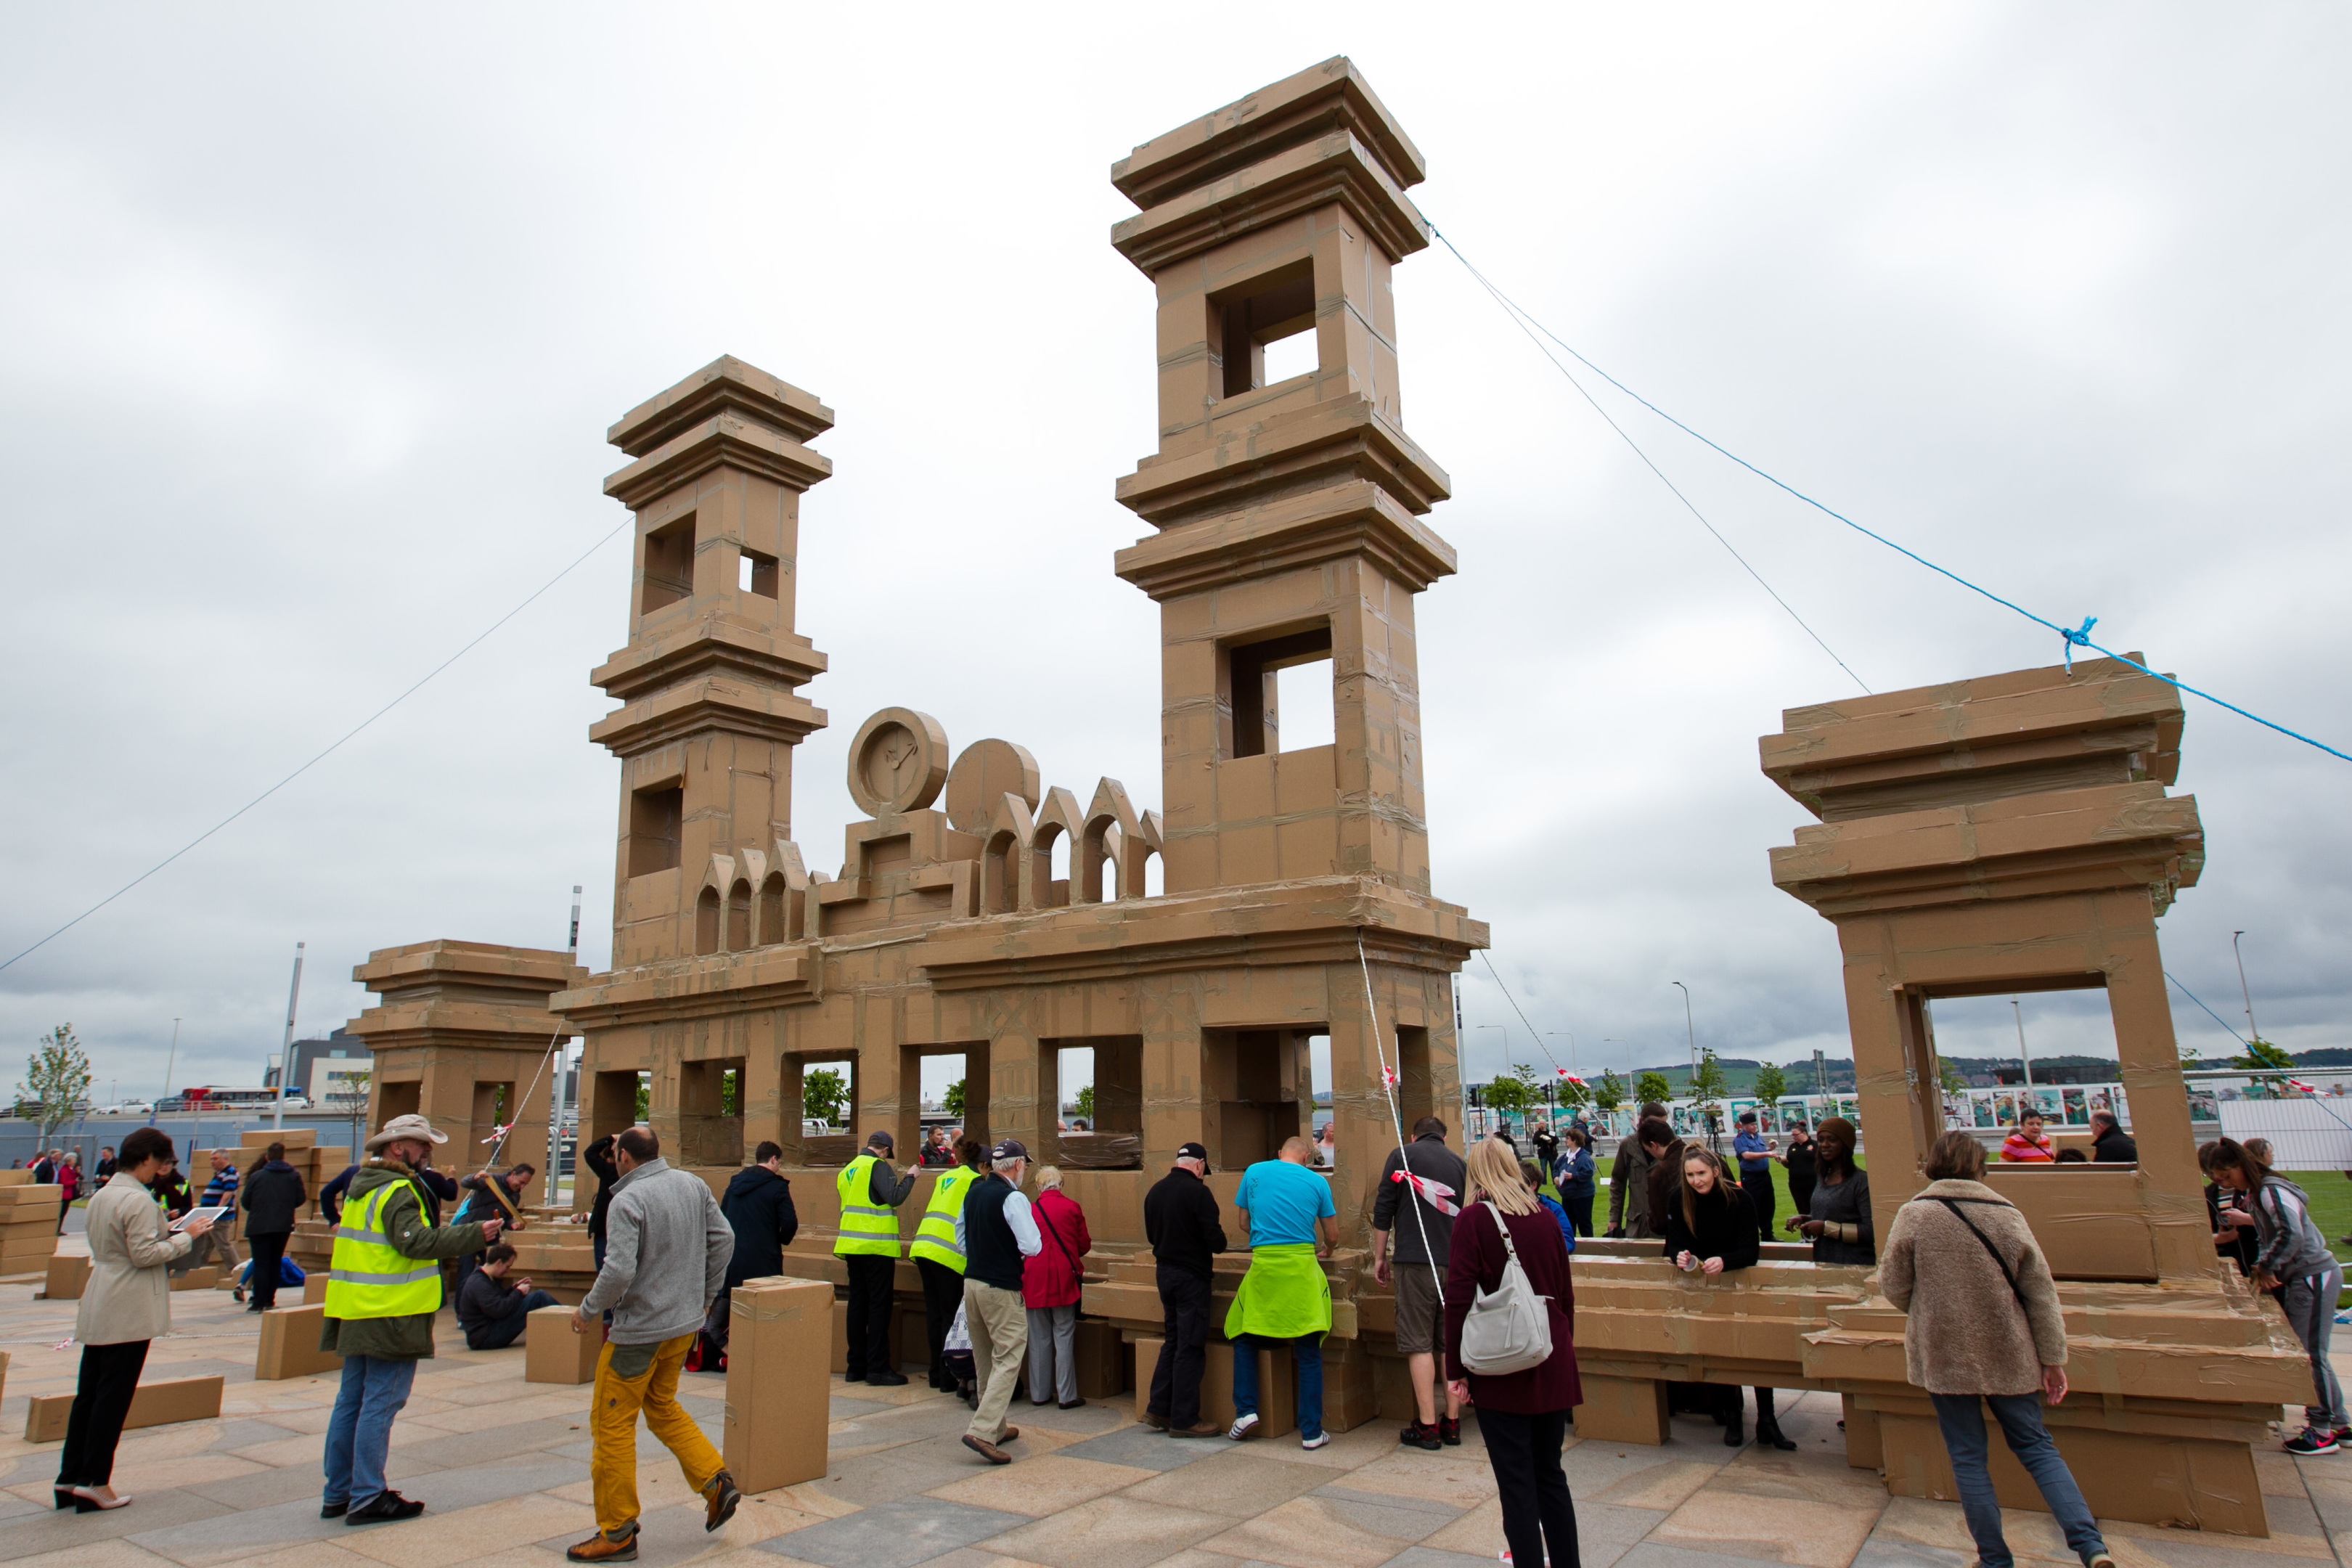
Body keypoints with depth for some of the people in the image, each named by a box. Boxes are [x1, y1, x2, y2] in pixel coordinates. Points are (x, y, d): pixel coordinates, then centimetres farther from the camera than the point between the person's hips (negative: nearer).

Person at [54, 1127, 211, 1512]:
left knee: (88, 1393, 12)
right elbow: (144, 1254, -21)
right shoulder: (139, 1200, -18)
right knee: (113, 1397, -1)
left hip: (97, 1310, 9)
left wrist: (163, 1232, 15)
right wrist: (186, 1236, -10)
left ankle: (70, 1477, 16)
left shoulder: (100, 1195, 12)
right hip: (128, 1312, -9)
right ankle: (94, 1482, 4)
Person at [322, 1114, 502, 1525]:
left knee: (351, 1401, 15)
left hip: (356, 1314, 10)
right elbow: (418, 1242, -27)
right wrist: (476, 1235, -28)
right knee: (380, 1404, -3)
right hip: (390, 1317, -10)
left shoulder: (361, 1188, 16)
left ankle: (338, 1494, 22)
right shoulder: (396, 1191, -16)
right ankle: (367, 1497, 1)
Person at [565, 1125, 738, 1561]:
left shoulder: (627, 1201, -17)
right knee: (662, 1407, 24)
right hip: (686, 1323, 7)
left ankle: (617, 1534, 15)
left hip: (640, 1329, -7)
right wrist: (705, 1296, 17)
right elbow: (723, 1239, 7)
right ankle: (716, 1481, 15)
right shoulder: (694, 1185, 2)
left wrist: (588, 1312, -6)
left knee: (612, 1426, 7)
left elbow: (619, 1271, -24)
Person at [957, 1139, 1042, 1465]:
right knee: (1008, 1360, -3)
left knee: (985, 1360, 17)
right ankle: (982, 1431, -12)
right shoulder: (1013, 1199, -16)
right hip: (1001, 1289, -8)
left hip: (971, 1281, 8)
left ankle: (996, 1428, 27)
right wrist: (1014, 1251, 2)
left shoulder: (973, 1193, 8)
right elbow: (1032, 1247, -19)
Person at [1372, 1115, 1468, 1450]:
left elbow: (1383, 1209, -2)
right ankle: (1452, 1423, 13)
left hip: (1415, 1260, -4)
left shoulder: (1403, 1155, 3)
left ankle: (1427, 1426, -1)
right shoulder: (1459, 1163, 14)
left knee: (1419, 1343, -1)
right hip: (1455, 1262, 4)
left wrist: (1380, 1257, 6)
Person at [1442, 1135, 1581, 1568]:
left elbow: (1458, 1298, -13)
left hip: (1501, 1369, -5)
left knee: (1516, 1481, 3)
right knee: (1550, 1474, 17)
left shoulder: (1474, 1218, -10)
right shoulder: (1545, 1217, 4)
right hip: (1552, 1366, 5)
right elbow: (1565, 1293, 12)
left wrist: (1455, 1369, -6)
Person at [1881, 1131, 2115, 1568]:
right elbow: (2041, 1292, -1)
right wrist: (2053, 1359, 7)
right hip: (2008, 1355, 3)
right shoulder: (2008, 1215, -4)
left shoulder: (1914, 1215, -10)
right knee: (2036, 1447, 16)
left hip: (1944, 1356, -2)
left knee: (1968, 1458, 9)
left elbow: (1894, 1286, -4)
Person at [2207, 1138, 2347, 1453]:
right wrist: (2263, 1268, 1)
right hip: (2297, 1279, 10)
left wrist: (2266, 1268, -22)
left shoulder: (2272, 1191, -19)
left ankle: (2322, 1432, 7)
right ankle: (2339, 1424, 24)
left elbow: (2292, 1234, -31)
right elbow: (2266, 1237, 16)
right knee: (2310, 1353, 15)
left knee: (2309, 1353, -3)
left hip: (2315, 1275, -10)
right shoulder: (2255, 1194, 11)